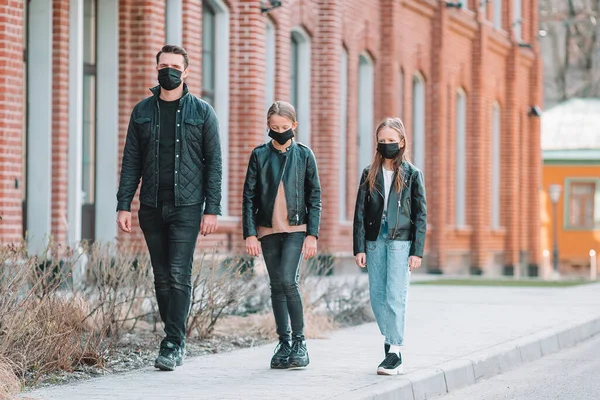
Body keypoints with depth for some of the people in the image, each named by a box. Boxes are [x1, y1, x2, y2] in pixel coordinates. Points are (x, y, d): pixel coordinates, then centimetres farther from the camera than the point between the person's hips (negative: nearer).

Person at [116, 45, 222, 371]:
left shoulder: (201, 112, 2)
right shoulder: (142, 111, 10)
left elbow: (214, 162, 1)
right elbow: (131, 162, 9)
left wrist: (212, 209, -7)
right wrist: (124, 205, 0)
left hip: (186, 206, -3)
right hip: (151, 207, 3)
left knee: (179, 275, -11)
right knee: (162, 278, 7)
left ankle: (172, 345, -11)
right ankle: (177, 342, 17)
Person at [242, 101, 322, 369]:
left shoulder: (304, 155, 2)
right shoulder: (260, 155, 5)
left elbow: (314, 198, 3)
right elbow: (249, 197, 4)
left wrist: (312, 235, -4)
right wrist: (250, 234, -3)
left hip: (296, 228, -3)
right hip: (268, 230, 3)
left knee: (288, 280, -17)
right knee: (277, 286, 6)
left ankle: (299, 341, -7)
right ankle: (284, 342, 14)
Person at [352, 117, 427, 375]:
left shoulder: (412, 174, 1)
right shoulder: (370, 174, 8)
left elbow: (421, 215, 0)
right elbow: (360, 212, 7)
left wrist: (417, 251, -6)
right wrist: (359, 247, 0)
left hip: (401, 241, -4)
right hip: (375, 241, 4)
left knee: (395, 297, -8)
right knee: (377, 297, 5)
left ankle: (395, 352, -6)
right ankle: (390, 341, 19)